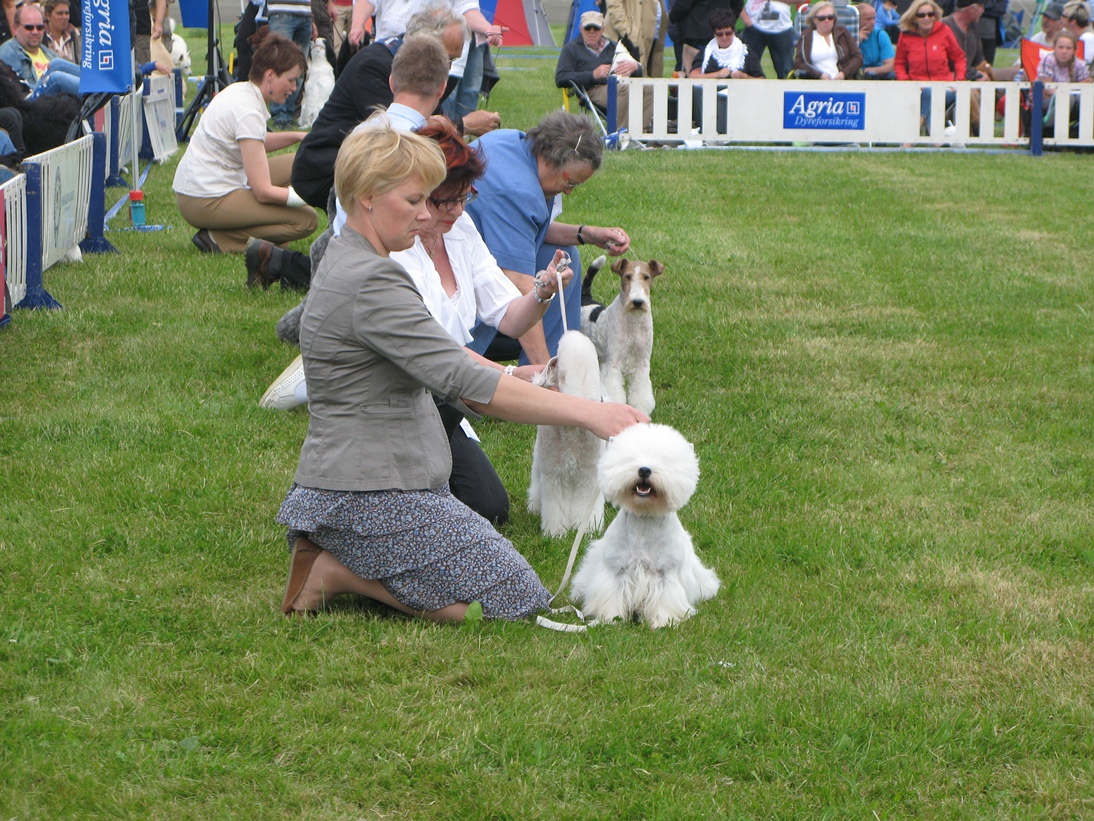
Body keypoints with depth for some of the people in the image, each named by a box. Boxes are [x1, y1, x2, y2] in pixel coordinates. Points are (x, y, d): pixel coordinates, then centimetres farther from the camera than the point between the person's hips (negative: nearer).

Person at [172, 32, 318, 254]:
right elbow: (263, 192, -21)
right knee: (306, 220, -13)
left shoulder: (239, 90, 7)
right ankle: (220, 240, -10)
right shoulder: (248, 111, -21)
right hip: (205, 203, -10)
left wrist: (297, 136, 14)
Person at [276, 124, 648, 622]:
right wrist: (586, 412, -25)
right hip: (371, 495, -11)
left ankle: (338, 555, 9)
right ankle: (339, 572, -7)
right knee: (518, 601, -10)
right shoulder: (370, 283, -21)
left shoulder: (346, 263, 13)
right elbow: (466, 385, -27)